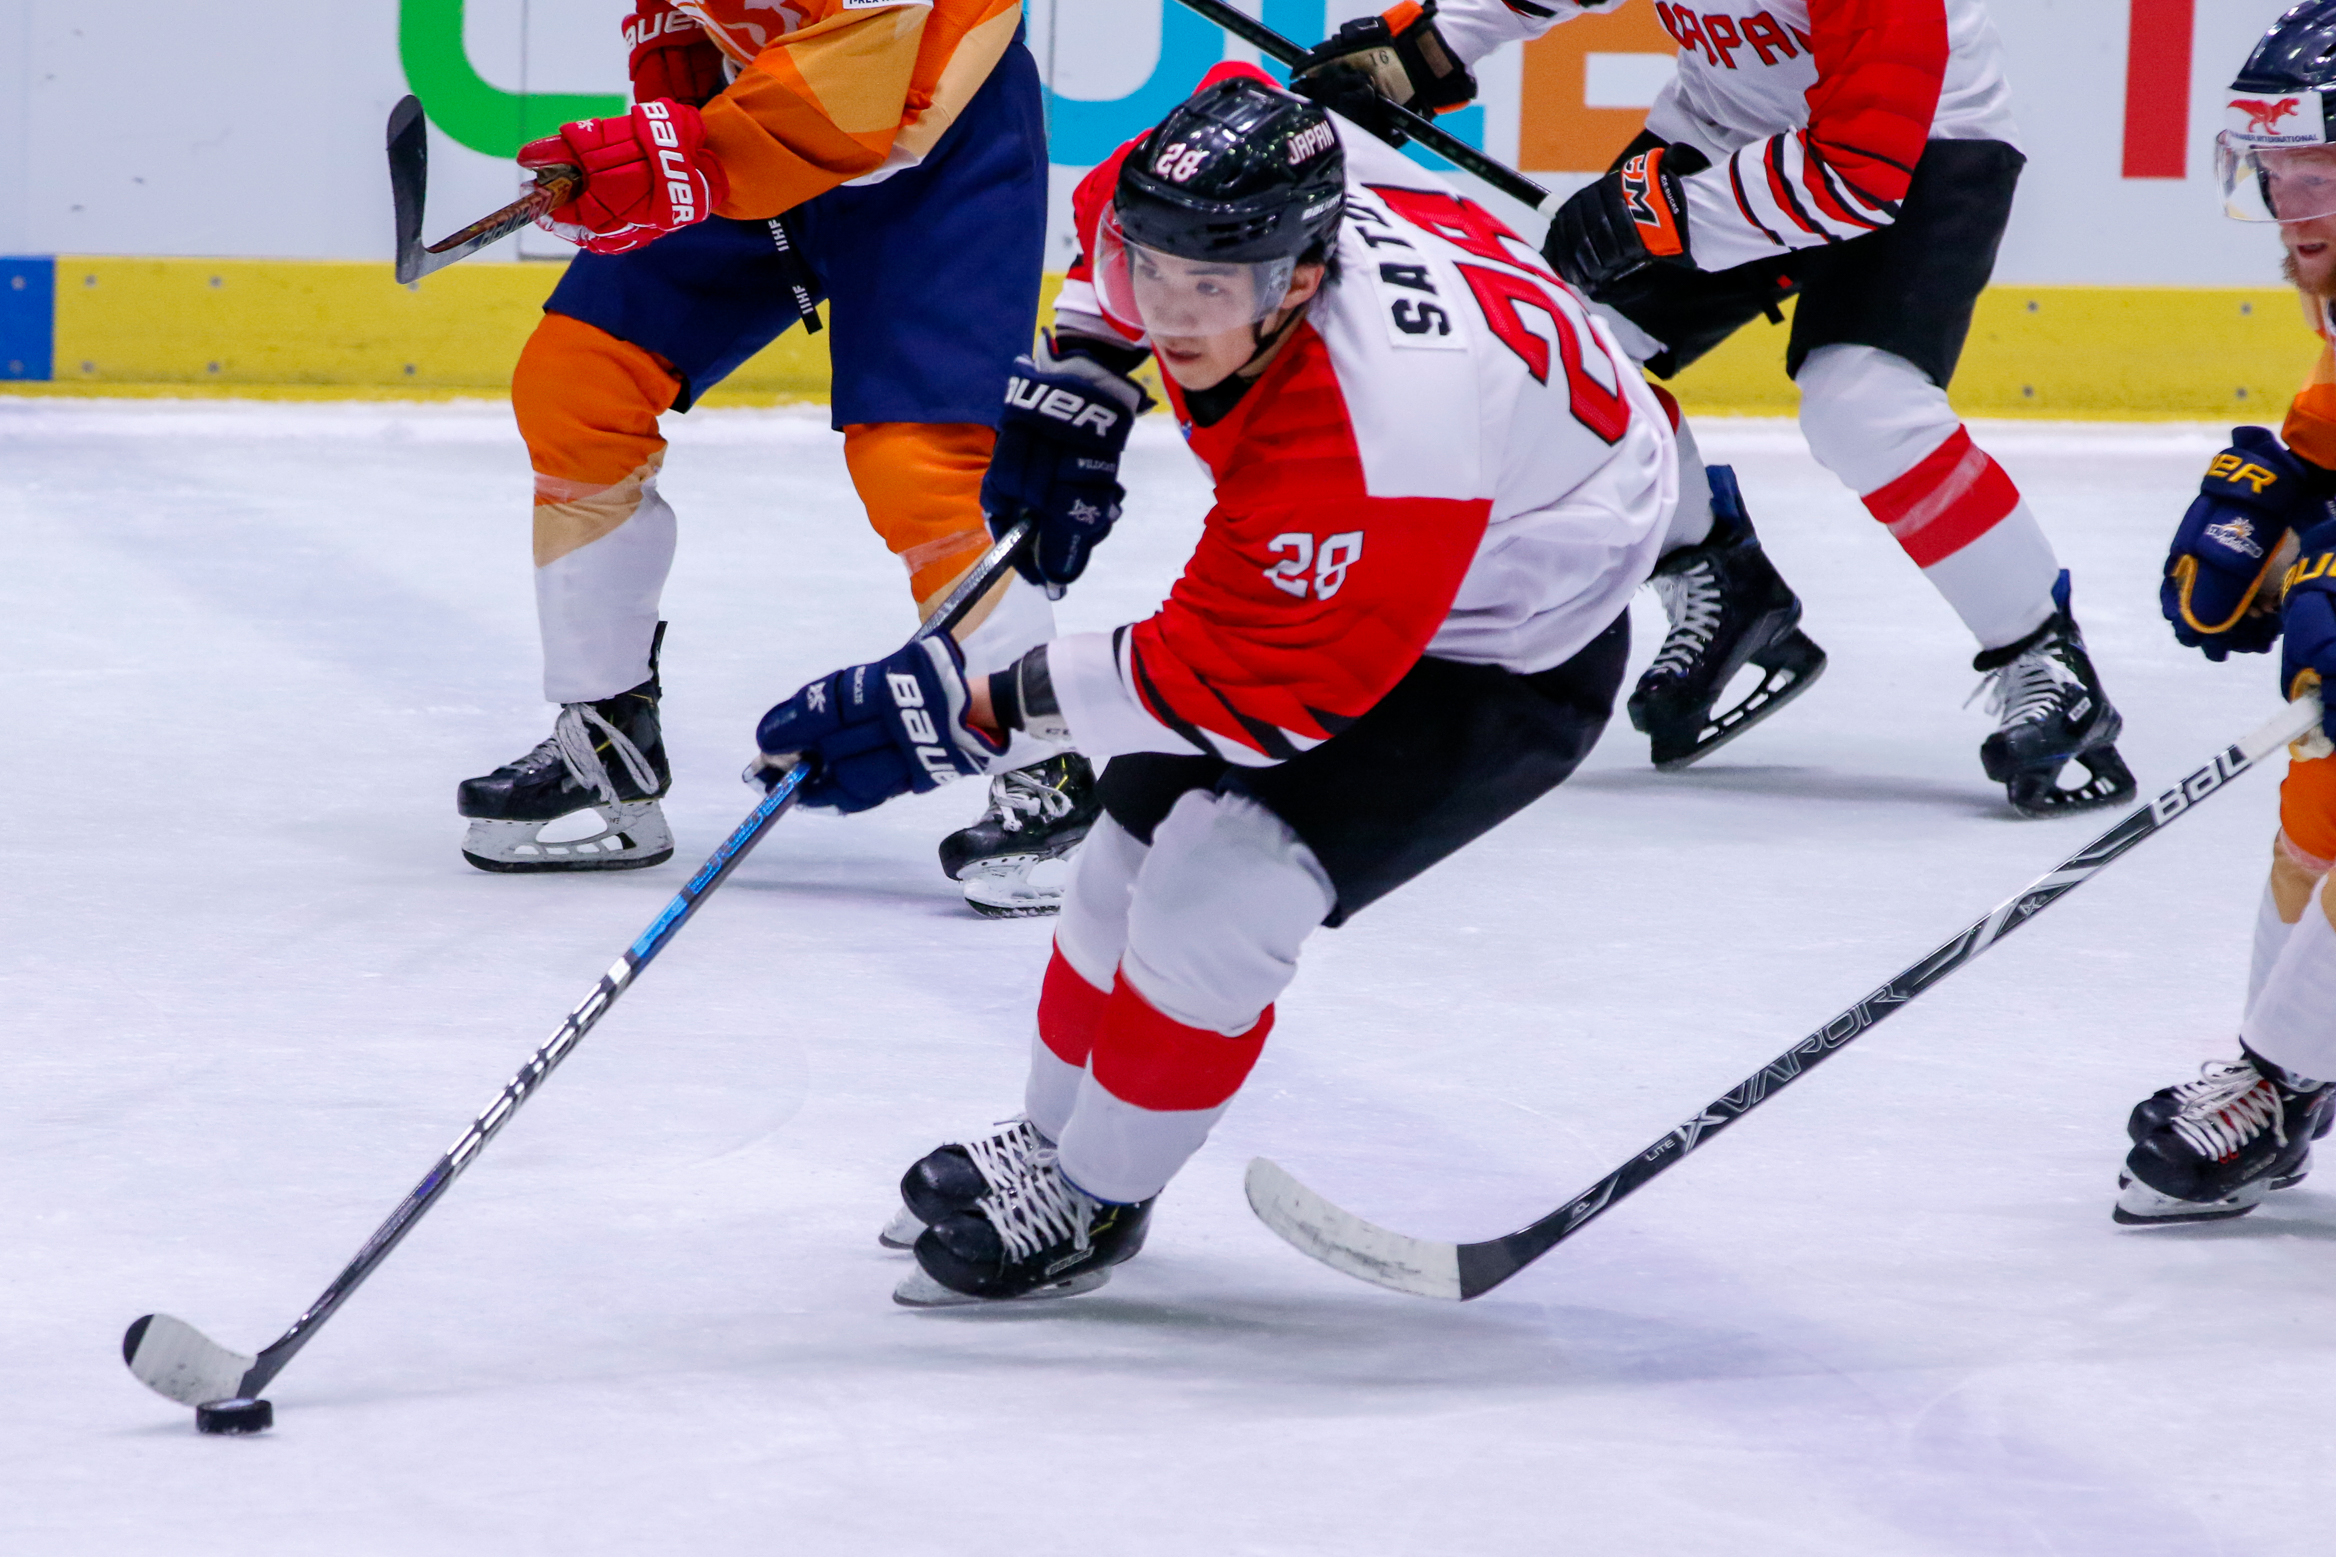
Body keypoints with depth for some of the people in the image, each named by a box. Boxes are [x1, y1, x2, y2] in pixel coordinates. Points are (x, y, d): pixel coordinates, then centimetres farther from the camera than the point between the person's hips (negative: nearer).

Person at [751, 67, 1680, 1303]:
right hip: (1320, 563, 8)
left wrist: (978, 711, -34)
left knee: (1219, 891, -18)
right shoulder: (1235, 194, -22)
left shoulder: (1375, 426, -44)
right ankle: (1049, 1141, 32)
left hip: (1513, 651, -8)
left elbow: (1245, 684, -35)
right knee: (1139, 840, 10)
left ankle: (1088, 1203, 3)